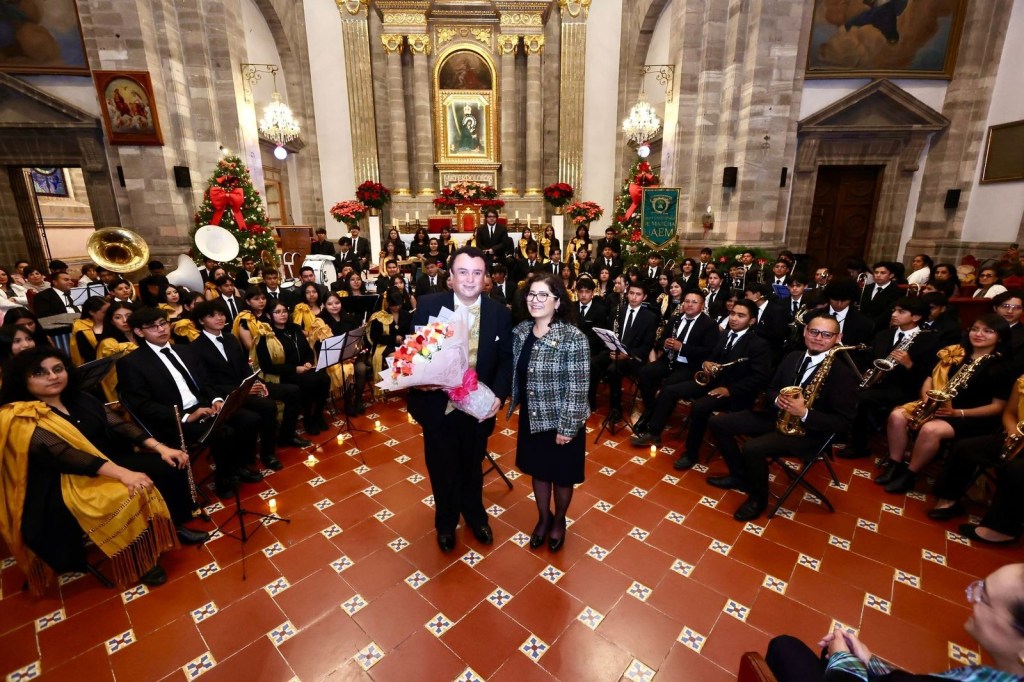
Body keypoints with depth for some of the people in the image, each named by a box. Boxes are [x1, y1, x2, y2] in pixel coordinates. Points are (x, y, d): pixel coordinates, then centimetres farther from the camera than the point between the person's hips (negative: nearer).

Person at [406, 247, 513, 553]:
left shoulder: (500, 313, -7)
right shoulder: (428, 305, -11)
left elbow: (506, 360, -3)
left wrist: (499, 395, -17)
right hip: (437, 405, -1)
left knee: (472, 465, 24)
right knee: (442, 468, 19)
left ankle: (475, 515, 53)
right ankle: (446, 522, 48)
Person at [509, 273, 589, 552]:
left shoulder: (573, 337, -22)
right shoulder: (520, 331, -4)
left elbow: (578, 387, -19)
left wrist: (567, 428, -17)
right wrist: (512, 404, 8)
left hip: (561, 422, -5)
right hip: (530, 418, 5)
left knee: (561, 475, 17)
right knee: (538, 470, 22)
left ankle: (559, 521, 45)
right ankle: (543, 517, 48)